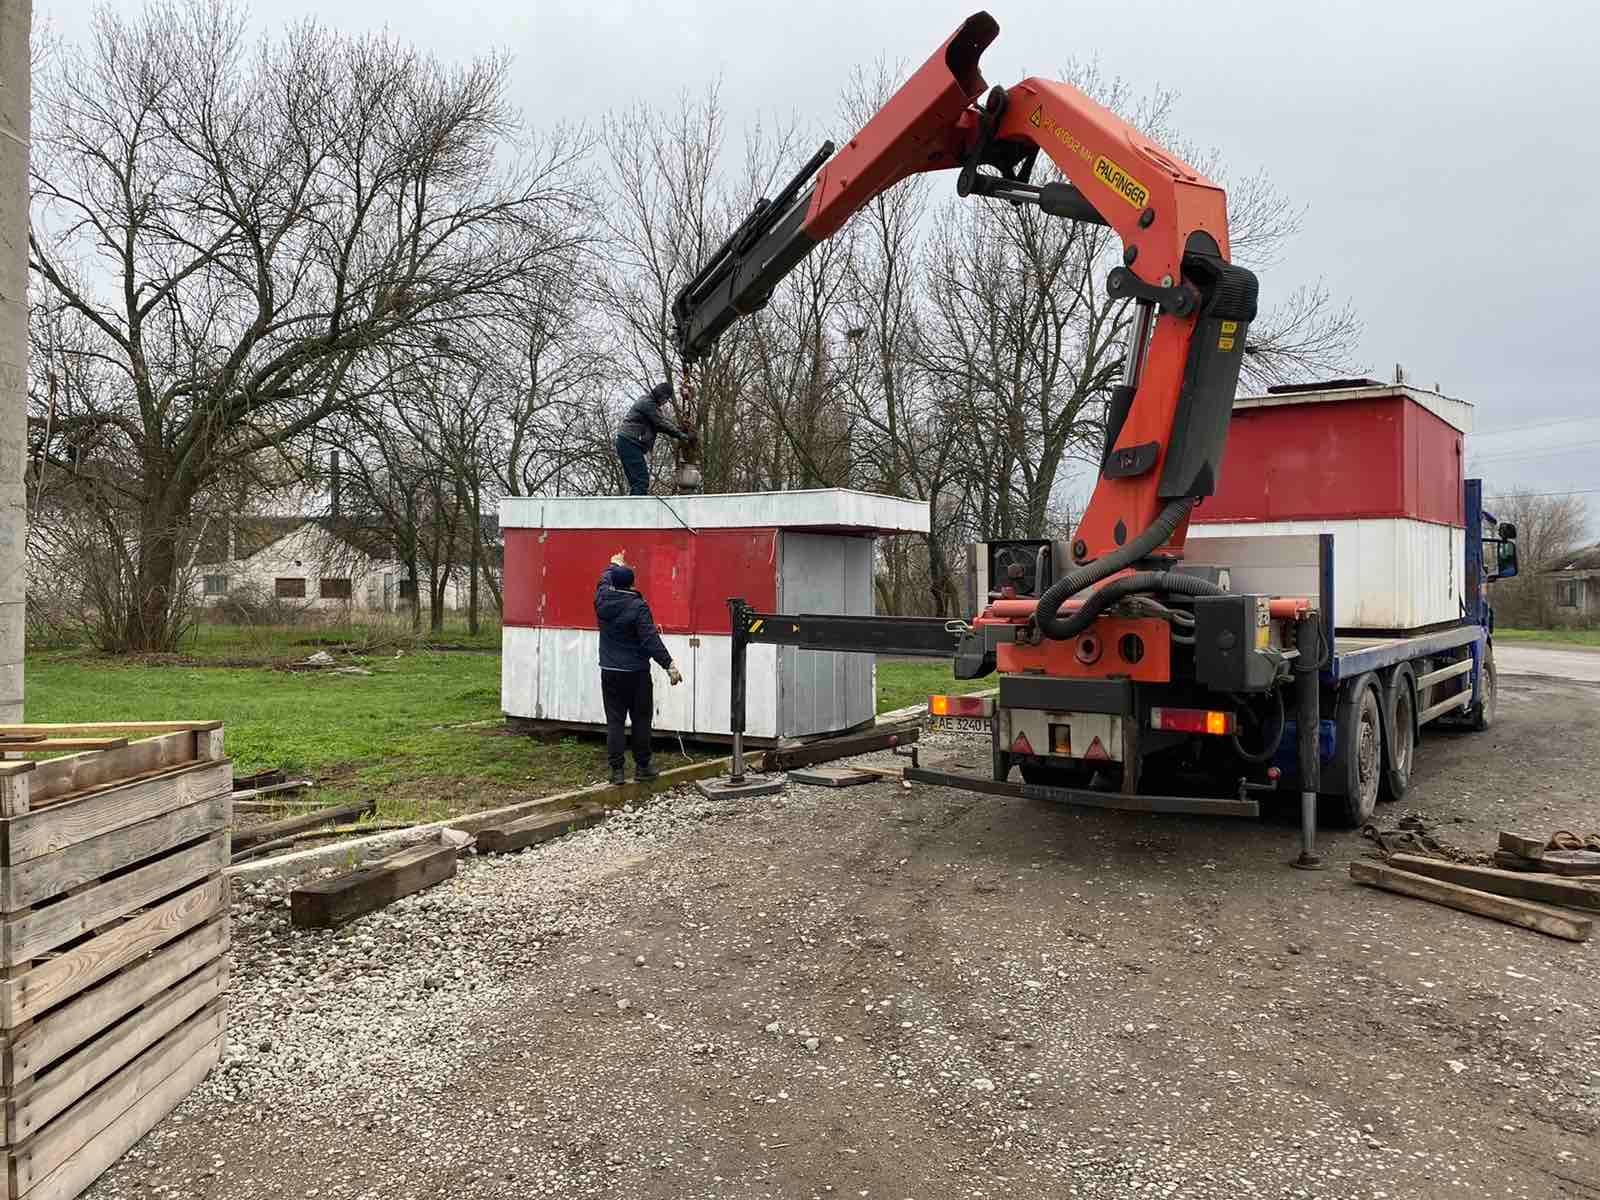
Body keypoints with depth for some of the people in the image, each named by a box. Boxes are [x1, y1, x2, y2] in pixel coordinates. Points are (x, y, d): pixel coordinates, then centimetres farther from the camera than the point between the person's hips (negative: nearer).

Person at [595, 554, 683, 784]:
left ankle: (617, 770, 5)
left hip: (610, 673, 4)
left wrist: (614, 565, 42)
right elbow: (651, 640, -20)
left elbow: (604, 582, 23)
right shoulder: (638, 607, -14)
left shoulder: (603, 601, 0)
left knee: (614, 721, 5)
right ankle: (642, 767, 15)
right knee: (641, 721, 9)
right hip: (636, 673, -4)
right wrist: (669, 665, -19)